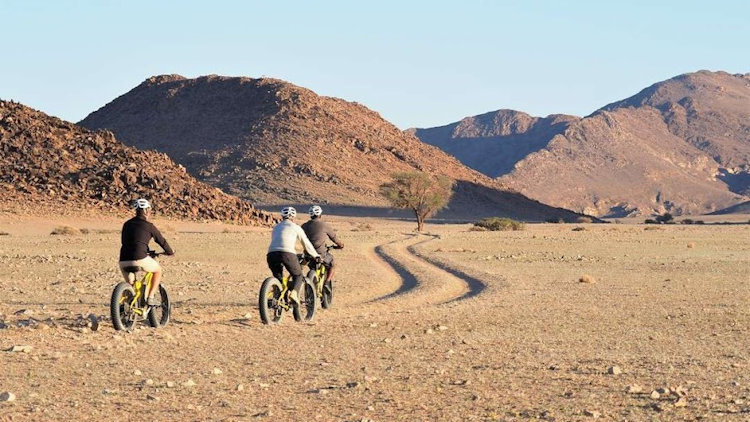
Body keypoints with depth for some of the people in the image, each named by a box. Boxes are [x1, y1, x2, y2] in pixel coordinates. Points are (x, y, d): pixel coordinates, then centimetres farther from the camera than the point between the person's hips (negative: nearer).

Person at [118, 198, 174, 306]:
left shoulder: (127, 224, 18)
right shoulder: (149, 226, 3)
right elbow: (162, 241, 13)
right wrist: (170, 252, 33)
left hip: (123, 261, 5)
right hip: (140, 259, -5)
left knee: (129, 285, 28)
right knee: (158, 270, 22)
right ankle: (151, 297, 15)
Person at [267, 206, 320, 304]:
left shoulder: (276, 227, 30)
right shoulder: (295, 227, 18)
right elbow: (306, 244, 24)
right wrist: (316, 256, 38)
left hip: (271, 254, 4)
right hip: (287, 253, -4)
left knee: (278, 278, 20)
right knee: (298, 275, 13)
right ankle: (294, 293, -13)